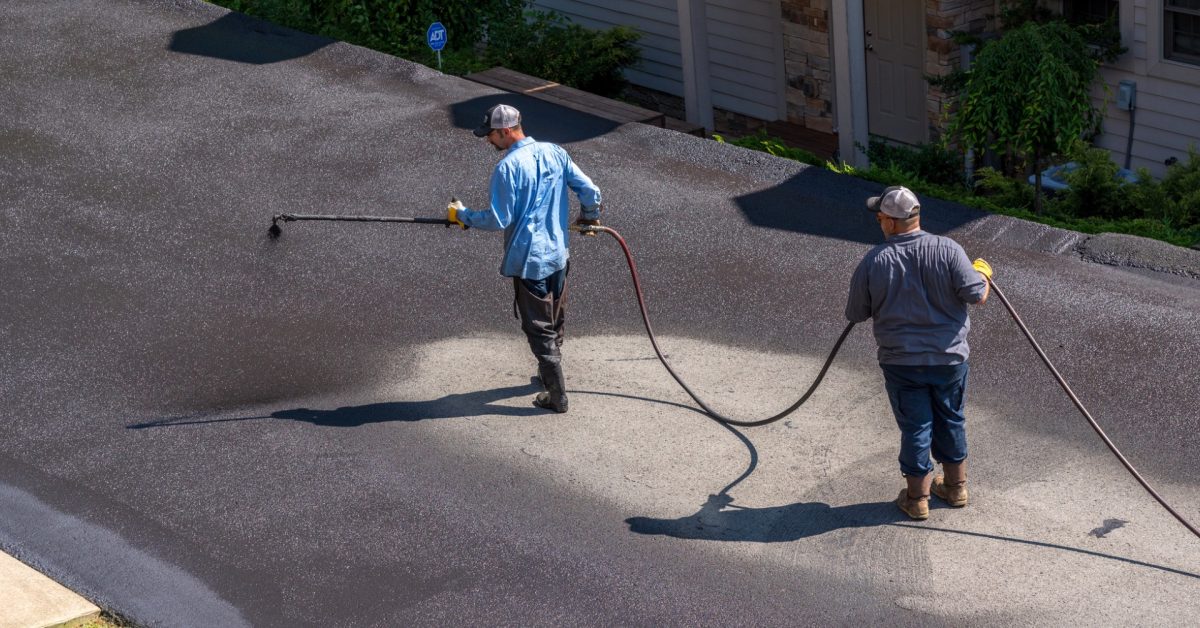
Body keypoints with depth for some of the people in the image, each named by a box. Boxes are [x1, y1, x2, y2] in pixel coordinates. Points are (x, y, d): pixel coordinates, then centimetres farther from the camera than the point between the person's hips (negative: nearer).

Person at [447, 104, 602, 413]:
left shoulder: (507, 168, -20)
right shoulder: (555, 153, 0)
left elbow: (499, 220, -18)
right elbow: (590, 191, 1)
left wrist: (462, 216, -4)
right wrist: (589, 217, 21)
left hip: (529, 260, -7)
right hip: (559, 254, 7)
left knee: (539, 328, 4)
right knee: (555, 321, 24)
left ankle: (557, 396, 8)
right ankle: (550, 373, 43)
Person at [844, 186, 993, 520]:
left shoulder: (873, 263, -13)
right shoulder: (948, 250, -14)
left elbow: (856, 314, -2)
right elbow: (977, 296, -14)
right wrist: (982, 272, 9)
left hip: (901, 364, -1)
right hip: (949, 358, 1)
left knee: (915, 428, 10)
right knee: (952, 421, 20)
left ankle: (917, 497, 21)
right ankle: (955, 486, 34)